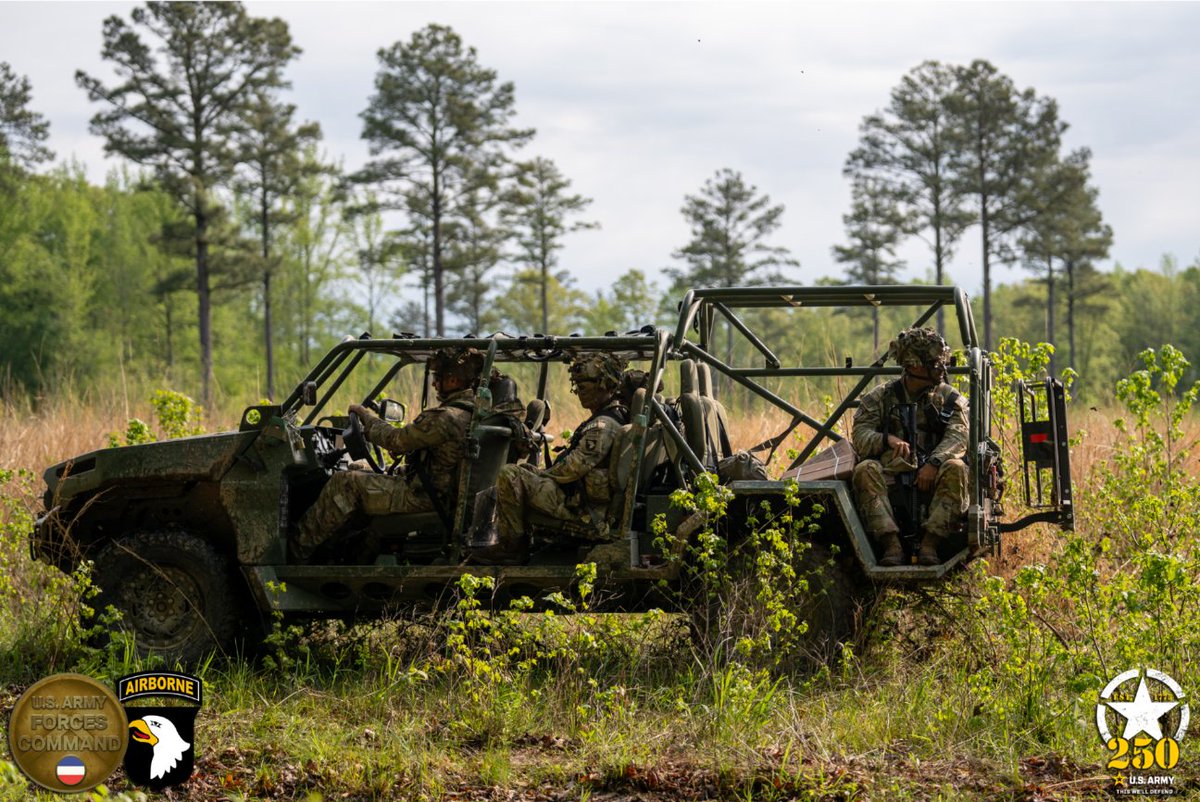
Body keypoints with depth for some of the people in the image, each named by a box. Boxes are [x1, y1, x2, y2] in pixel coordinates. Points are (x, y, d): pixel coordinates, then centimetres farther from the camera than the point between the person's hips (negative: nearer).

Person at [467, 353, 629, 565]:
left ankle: (512, 547, -11)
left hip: (582, 510, -11)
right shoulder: (617, 416, 15)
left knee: (510, 475, -18)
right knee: (526, 469, 26)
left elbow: (574, 468, -21)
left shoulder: (602, 425, -19)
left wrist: (541, 475, -3)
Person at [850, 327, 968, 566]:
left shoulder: (950, 398, 11)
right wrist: (887, 439, -23)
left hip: (931, 478, 0)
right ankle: (892, 544, -39)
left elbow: (958, 437, -6)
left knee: (955, 468, -31)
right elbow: (860, 437, -1)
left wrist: (934, 462, -25)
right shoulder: (879, 397, 11)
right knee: (866, 469, -30)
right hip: (891, 478, 0)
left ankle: (929, 544, -33)